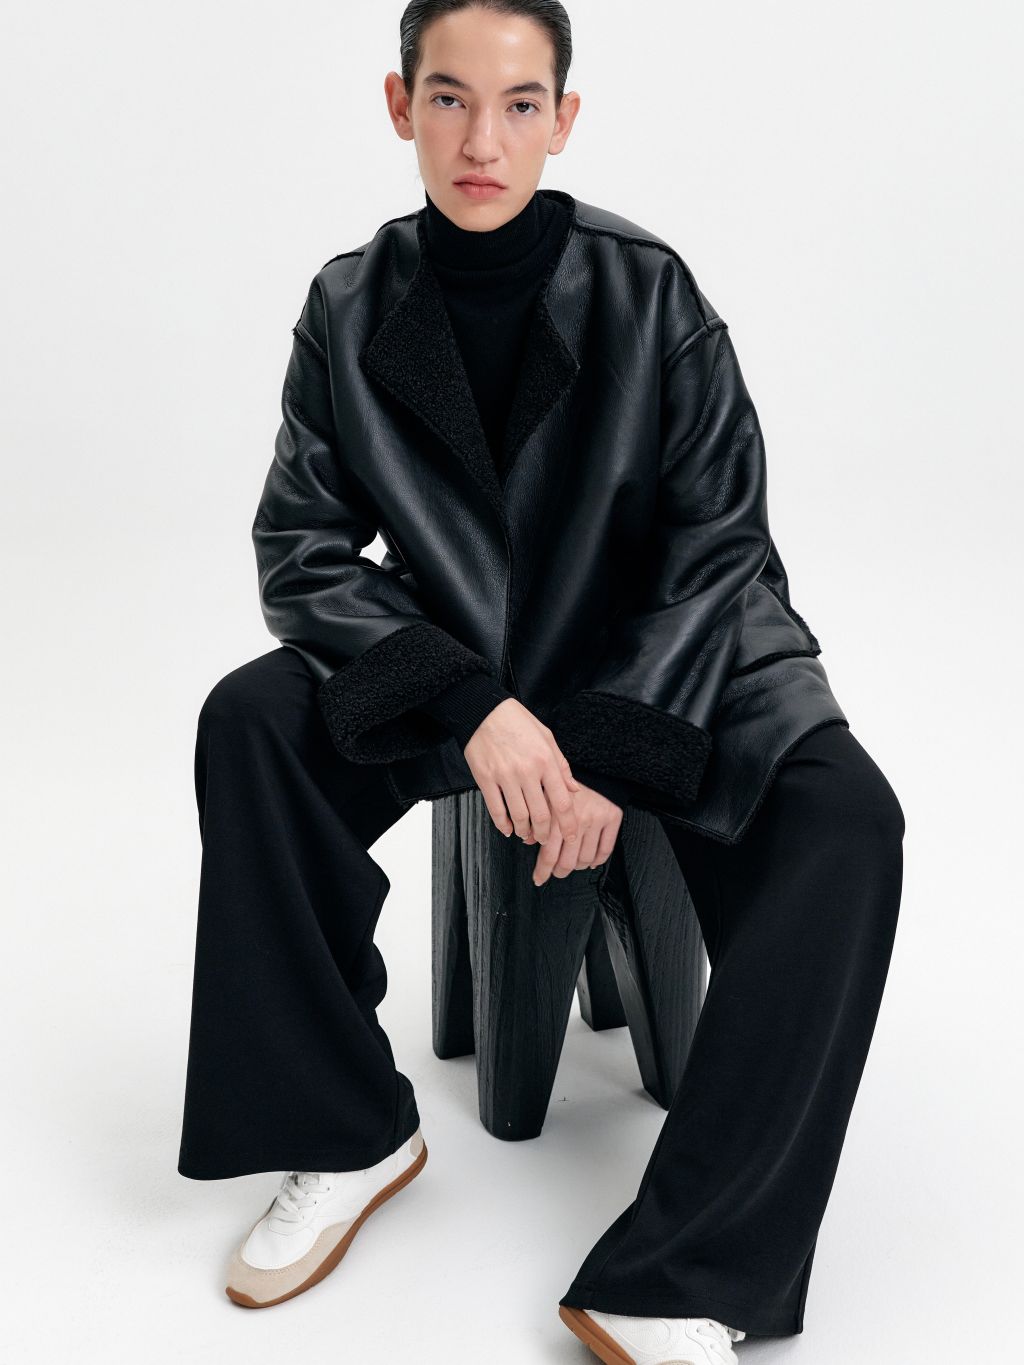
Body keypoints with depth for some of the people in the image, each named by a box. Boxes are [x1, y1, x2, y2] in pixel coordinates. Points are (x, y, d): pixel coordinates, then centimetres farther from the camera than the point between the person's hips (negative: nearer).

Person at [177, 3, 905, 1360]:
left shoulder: (650, 292, -13)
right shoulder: (351, 307, -6)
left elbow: (717, 550, -11)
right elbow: (302, 549, -8)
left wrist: (614, 752, -21)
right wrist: (474, 705, -22)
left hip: (676, 654, -2)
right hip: (461, 659, 3)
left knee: (844, 825, -28)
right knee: (250, 723, -20)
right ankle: (347, 1135, -4)